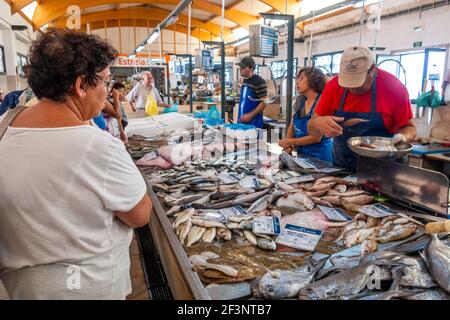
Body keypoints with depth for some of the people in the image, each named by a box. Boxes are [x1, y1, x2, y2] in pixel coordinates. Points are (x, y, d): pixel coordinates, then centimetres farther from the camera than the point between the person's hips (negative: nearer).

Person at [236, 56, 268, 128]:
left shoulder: (259, 82, -13)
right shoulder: (245, 80, 13)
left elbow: (264, 102, -16)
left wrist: (250, 115, -20)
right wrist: (240, 117, 14)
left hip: (254, 123, -8)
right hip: (242, 121, 8)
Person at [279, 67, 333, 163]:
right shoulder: (299, 100, 1)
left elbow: (316, 137, -19)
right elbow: (292, 126, 8)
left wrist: (290, 142, -13)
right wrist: (287, 145, -9)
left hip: (319, 155, -6)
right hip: (301, 153, 6)